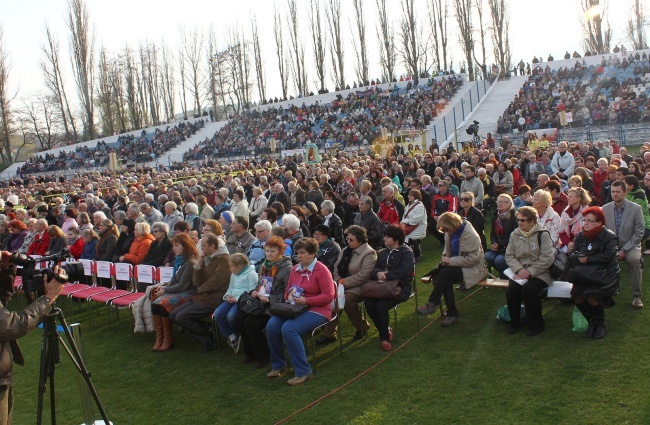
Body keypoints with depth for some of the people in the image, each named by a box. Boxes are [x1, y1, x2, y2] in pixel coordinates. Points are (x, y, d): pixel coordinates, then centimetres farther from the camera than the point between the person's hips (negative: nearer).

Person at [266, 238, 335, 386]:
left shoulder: (321, 270, -8)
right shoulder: (295, 269, 13)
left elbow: (329, 296, -13)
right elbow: (287, 290, 23)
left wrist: (306, 300, -19)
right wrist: (290, 295, -3)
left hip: (317, 311, -7)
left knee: (288, 328, -31)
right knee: (272, 325, -19)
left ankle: (303, 372, -19)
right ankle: (278, 365, 1)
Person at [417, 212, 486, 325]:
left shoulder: (470, 235, -21)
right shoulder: (451, 232, 1)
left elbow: (472, 259, -24)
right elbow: (448, 248, 17)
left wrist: (450, 261, -22)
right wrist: (445, 256, -5)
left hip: (473, 268, -7)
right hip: (457, 265, 7)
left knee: (444, 273, -28)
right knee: (446, 281, -24)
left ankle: (432, 304, -17)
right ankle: (452, 314, -17)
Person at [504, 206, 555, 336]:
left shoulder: (542, 234, -6)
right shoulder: (515, 234, 8)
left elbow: (547, 258, -13)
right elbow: (509, 255, 6)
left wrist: (530, 272, -18)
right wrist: (519, 269, -13)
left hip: (540, 273, -4)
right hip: (520, 271, 4)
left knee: (528, 289, -30)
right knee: (511, 290, -23)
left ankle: (536, 324, -8)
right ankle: (514, 322, 1)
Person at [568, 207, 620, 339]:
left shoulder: (609, 236, -3)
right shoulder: (580, 235, 11)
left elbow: (607, 257, -16)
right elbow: (572, 255, 4)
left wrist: (587, 259, -12)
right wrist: (580, 258, -17)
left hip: (604, 274, -4)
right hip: (584, 275, 4)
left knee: (592, 296, -29)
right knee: (576, 296, -23)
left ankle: (601, 325, -1)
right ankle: (591, 322, 3)